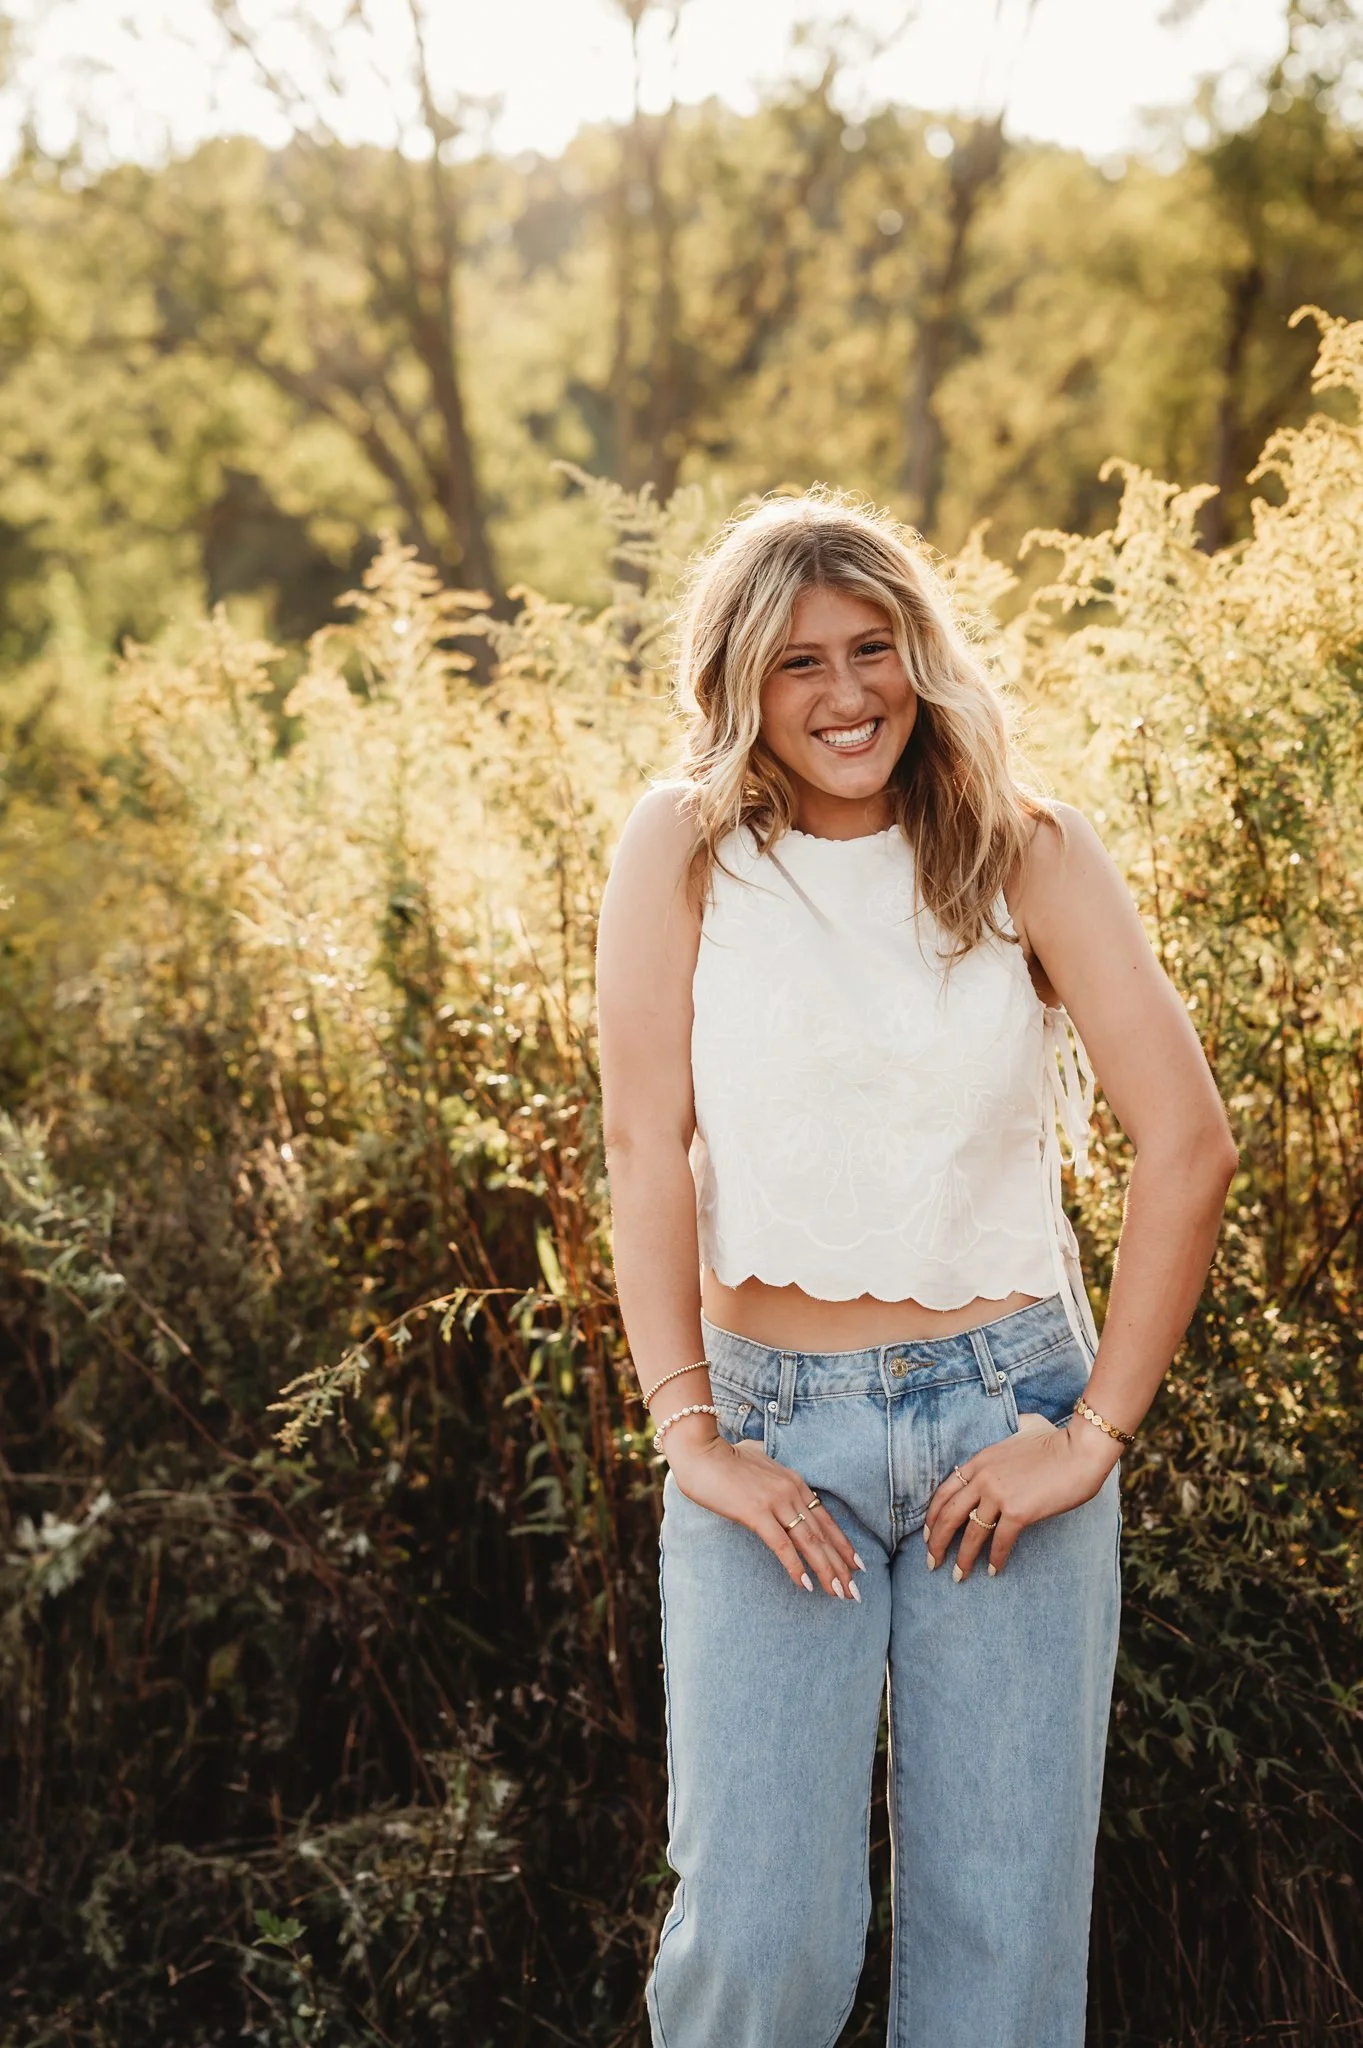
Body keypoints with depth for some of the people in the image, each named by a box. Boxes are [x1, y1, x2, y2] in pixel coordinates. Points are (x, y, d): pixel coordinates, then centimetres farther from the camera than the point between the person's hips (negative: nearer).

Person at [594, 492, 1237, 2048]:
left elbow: (1188, 1144, -3)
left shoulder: (1027, 850, 1)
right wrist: (688, 1434, -10)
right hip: (773, 1422, -1)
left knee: (1007, 1922, 6)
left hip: (1005, 1408, 1)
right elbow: (647, 1148, -3)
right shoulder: (683, 851, 1)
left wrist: (1098, 1430, -7)